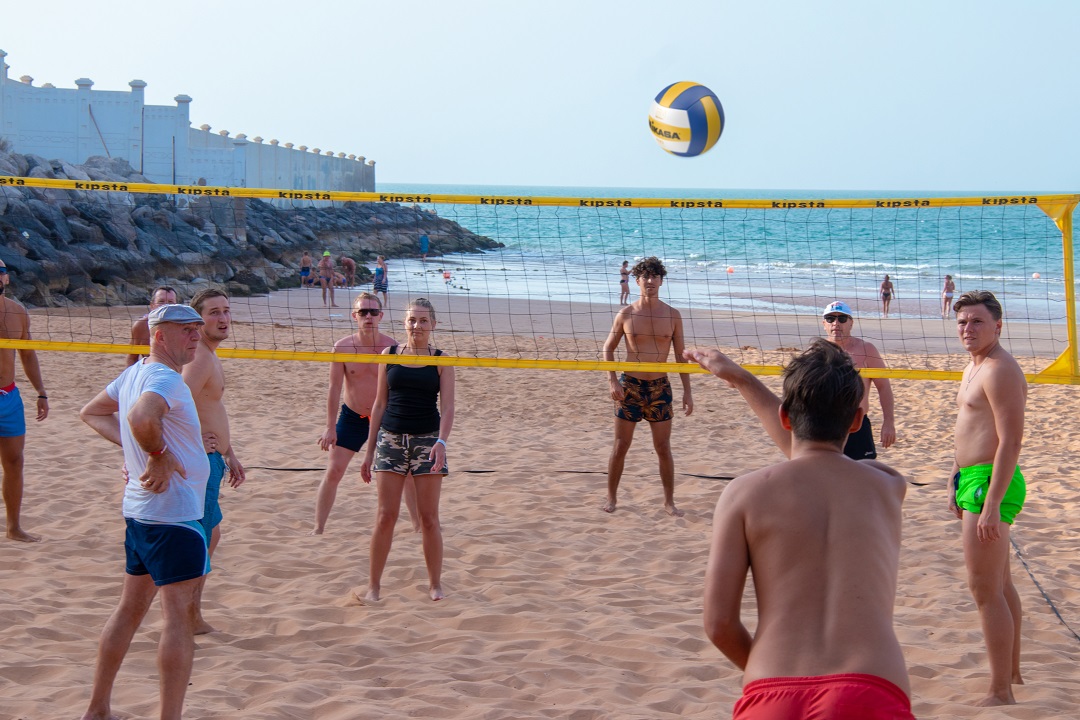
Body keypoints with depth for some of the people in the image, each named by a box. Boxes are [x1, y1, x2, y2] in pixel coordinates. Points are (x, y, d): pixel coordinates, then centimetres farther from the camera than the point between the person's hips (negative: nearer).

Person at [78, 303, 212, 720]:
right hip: (174, 514, -10)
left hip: (139, 510, 10)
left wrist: (137, 448, 11)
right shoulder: (165, 379, -19)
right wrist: (159, 454, -22)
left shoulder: (134, 373, 11)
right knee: (179, 615, -7)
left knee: (131, 608, 18)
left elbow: (91, 413, 22)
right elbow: (141, 416, -40)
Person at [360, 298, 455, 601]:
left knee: (429, 517, 2)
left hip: (427, 440, -1)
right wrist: (369, 449, 9)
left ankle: (435, 583, 14)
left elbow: (447, 407, -6)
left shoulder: (441, 361, 0)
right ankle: (374, 584, 8)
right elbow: (380, 404, 10)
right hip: (391, 439, 1)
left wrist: (441, 441, -24)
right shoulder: (389, 355, 5)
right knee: (386, 515, -1)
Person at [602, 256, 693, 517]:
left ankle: (669, 501, 16)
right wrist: (612, 381, -8)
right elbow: (608, 349, 4)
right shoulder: (626, 314, -3)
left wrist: (687, 391, 1)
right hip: (629, 385, -1)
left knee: (663, 449, 5)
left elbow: (680, 355, 5)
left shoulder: (672, 315, 0)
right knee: (620, 446, 5)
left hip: (659, 387, 1)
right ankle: (611, 497, 18)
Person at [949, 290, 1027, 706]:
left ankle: (1000, 694, -4)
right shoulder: (975, 367, 16)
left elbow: (1011, 441, -23)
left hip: (991, 483, -11)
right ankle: (1012, 673, 34)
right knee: (1000, 585, 20)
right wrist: (956, 484, 24)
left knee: (985, 589, -9)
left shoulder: (1000, 371, -17)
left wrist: (991, 504, -26)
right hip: (973, 481, 11)